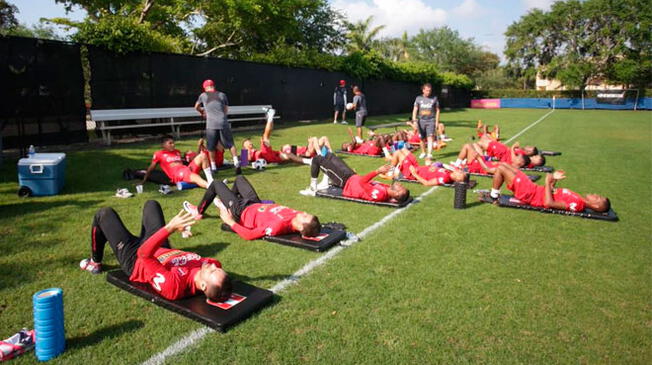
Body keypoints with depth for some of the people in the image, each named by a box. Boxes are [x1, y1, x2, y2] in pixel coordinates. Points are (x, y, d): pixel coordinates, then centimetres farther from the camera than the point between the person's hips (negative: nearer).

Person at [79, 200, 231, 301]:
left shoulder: (171, 285, -48)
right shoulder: (213, 265, -34)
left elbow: (143, 253, -42)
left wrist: (170, 228, -50)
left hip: (134, 260, -5)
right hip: (162, 250, 6)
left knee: (103, 214, 5)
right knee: (151, 204, 21)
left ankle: (95, 264, 33)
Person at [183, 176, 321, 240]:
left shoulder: (277, 225, -44)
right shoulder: (295, 216, -27)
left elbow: (249, 235, -35)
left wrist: (230, 222, -26)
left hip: (242, 211, -7)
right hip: (257, 204, 7)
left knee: (216, 184, 10)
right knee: (239, 178, 26)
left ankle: (198, 211, 38)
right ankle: (224, 203, 53)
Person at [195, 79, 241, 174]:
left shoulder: (203, 95, 13)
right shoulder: (222, 95, 13)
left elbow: (196, 107, 31)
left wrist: (202, 112, 50)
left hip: (211, 124, -1)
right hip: (223, 123, 1)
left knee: (211, 147, 11)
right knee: (230, 144, 9)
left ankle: (213, 167, 13)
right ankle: (236, 163, -1)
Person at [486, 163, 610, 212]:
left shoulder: (577, 204, -21)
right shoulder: (578, 200, 8)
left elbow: (548, 203, -33)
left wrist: (548, 182, -25)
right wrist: (553, 181, 6)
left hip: (528, 194, -9)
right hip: (532, 188, 9)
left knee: (501, 168, -13)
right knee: (503, 165, 15)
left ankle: (493, 196, 3)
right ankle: (494, 193, 21)